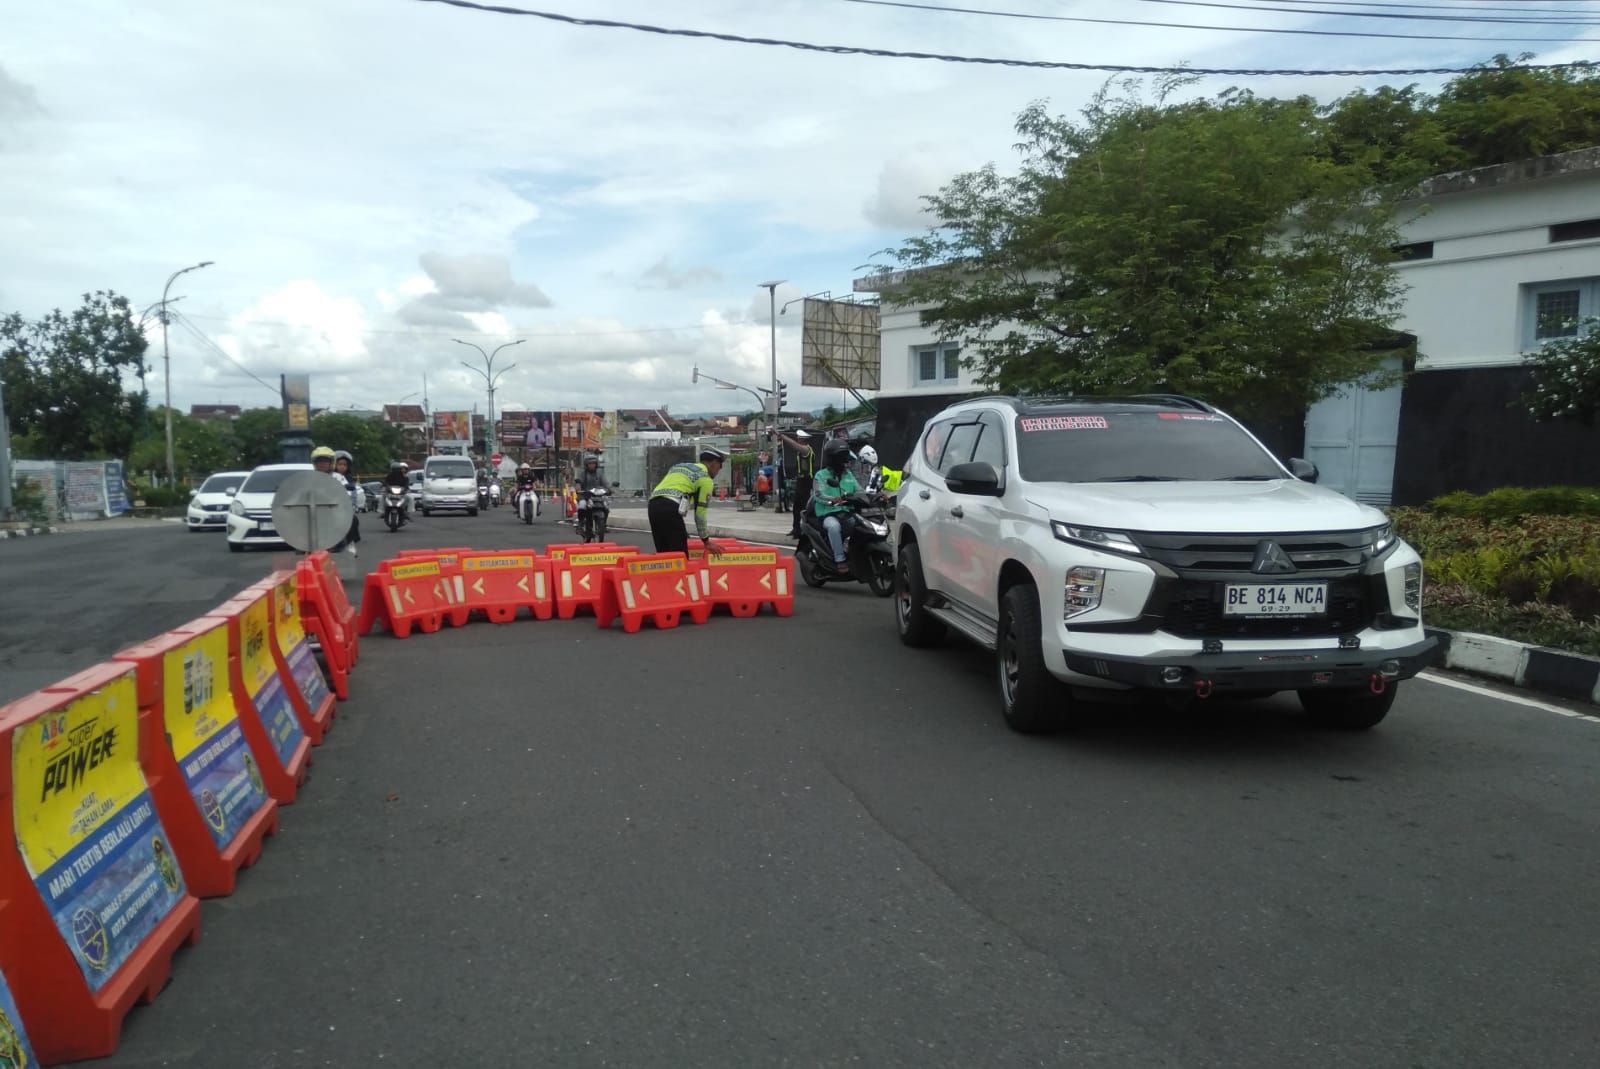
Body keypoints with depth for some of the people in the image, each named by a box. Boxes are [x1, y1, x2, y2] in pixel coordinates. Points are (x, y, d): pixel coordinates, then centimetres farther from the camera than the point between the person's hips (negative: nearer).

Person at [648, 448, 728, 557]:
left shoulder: (678, 466, 30)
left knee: (663, 554, 14)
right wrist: (707, 542, 14)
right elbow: (700, 513, 5)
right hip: (671, 509, -8)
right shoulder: (705, 478, 7)